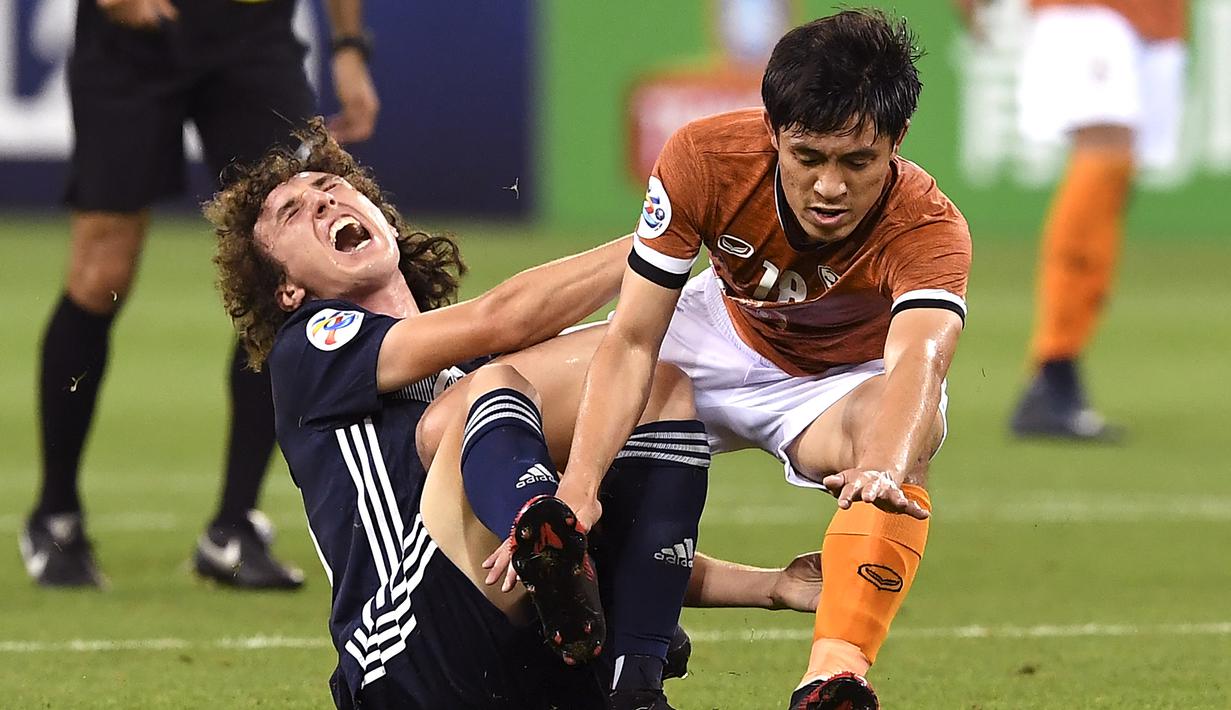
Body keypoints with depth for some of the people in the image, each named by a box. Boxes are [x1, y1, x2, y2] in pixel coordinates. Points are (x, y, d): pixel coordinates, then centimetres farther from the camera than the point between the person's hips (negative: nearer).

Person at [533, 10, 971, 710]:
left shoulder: (929, 229, -34)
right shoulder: (704, 157, -29)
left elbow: (919, 359, -54)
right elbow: (633, 341, -28)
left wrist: (884, 467, -76)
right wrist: (578, 488, -42)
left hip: (846, 382, -3)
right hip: (725, 337, 3)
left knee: (898, 430, -40)